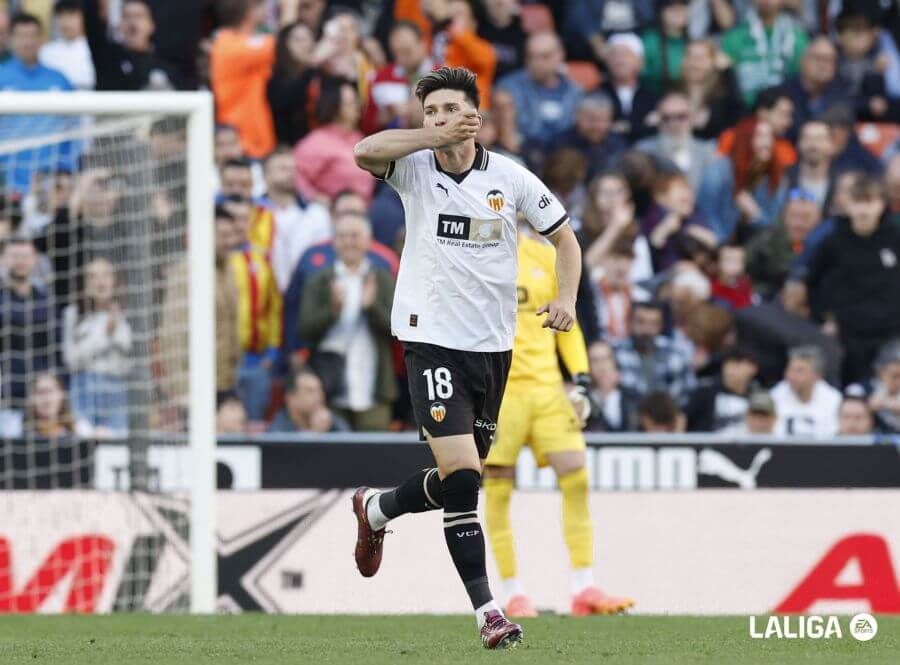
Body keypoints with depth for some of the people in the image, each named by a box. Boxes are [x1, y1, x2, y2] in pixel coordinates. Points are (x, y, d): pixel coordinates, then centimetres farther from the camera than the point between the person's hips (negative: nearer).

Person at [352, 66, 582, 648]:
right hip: (432, 338, -4)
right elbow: (366, 152, -26)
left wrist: (567, 298, -5)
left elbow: (563, 235, 11)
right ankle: (486, 608, -13)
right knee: (461, 474, -16)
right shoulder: (415, 168, -5)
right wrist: (436, 138, -30)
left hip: (494, 343, 4)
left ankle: (376, 510, 44)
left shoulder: (511, 178, -1)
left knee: (462, 478, 14)